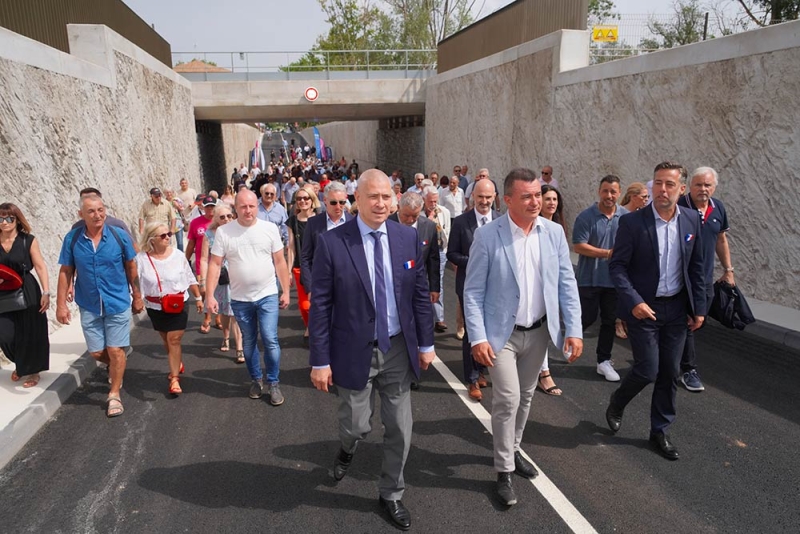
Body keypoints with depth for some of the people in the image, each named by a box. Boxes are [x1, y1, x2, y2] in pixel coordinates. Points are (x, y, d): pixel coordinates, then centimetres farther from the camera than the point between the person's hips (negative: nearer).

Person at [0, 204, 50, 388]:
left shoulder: (28, 240, -5)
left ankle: (32, 370, 25)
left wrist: (46, 292, -15)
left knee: (30, 334, 4)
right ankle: (20, 364, 30)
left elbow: (40, 266, -8)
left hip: (27, 294, -3)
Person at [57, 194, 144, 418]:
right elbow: (65, 272, 0)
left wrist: (137, 296, 5)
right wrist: (61, 304, -2)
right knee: (97, 352, 10)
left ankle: (114, 395, 17)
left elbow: (131, 268, 1)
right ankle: (114, 368, 43)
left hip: (118, 304, -2)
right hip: (89, 306, 2)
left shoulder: (119, 236, -10)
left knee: (115, 350, 1)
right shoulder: (72, 239, -7)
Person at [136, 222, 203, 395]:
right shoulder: (141, 258, -11)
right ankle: (178, 364, 42)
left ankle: (174, 379, 1)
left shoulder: (178, 255, -7)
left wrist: (198, 298, 7)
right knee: (166, 340, 17)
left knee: (174, 340, -5)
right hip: (155, 308, 2)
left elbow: (190, 279, 2)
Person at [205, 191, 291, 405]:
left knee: (270, 339, -5)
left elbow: (280, 262, 0)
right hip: (240, 299, 1)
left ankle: (273, 382, 13)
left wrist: (286, 291, 0)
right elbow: (215, 264, -4)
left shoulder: (270, 228, -5)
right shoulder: (223, 231, -6)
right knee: (249, 342, 15)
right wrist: (210, 295, -10)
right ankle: (256, 379, 34)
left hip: (268, 295, -1)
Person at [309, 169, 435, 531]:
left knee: (399, 429, 12)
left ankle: (391, 495, 35)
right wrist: (320, 360, -10)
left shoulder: (408, 237, -2)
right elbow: (320, 305, -10)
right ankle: (347, 448, 49)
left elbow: (420, 294, 5)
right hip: (355, 352, -3)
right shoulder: (332, 243, -12)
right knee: (356, 425, 10)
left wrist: (425, 342, 6)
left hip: (399, 349, 3)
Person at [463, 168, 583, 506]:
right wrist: (478, 337, -16)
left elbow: (566, 284, 1)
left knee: (525, 397, 18)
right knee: (508, 399, -7)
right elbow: (473, 291, -11)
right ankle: (504, 471, 12)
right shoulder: (487, 236, -13)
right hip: (502, 333, -4)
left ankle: (512, 450, 40)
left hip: (539, 331, 5)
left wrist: (574, 329, -5)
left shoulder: (554, 232, -2)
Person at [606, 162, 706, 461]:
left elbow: (696, 267, 8)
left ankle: (660, 431, 27)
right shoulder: (632, 222, -12)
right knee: (647, 371, -3)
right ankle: (616, 403, 28)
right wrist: (634, 301, -23)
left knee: (670, 373, 10)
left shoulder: (692, 220, 1)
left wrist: (699, 307, 6)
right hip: (643, 307, -4)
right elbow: (617, 267, -11)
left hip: (677, 308, 4)